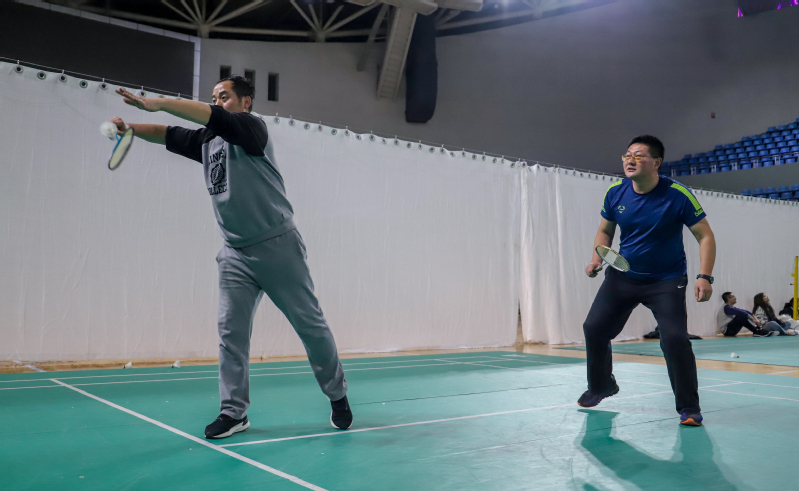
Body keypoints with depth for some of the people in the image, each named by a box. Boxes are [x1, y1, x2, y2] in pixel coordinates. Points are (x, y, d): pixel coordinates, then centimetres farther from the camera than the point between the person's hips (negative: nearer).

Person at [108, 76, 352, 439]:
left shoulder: (250, 126, -8)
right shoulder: (206, 140, 14)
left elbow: (212, 117, -24)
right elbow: (168, 136, 11)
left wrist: (157, 103, -28)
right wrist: (130, 129, -6)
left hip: (277, 246, -6)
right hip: (235, 253, 6)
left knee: (310, 324, 3)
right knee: (231, 331, 1)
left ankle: (337, 396, 20)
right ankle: (234, 412, 11)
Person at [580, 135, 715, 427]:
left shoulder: (677, 195, -17)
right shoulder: (615, 194, -6)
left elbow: (705, 236, -12)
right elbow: (605, 230, 11)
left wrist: (705, 277, -23)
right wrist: (597, 258, -7)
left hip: (666, 281, -4)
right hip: (623, 275, 4)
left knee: (674, 338, -19)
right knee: (594, 328, 4)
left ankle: (689, 408, 1)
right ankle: (602, 385, 32)